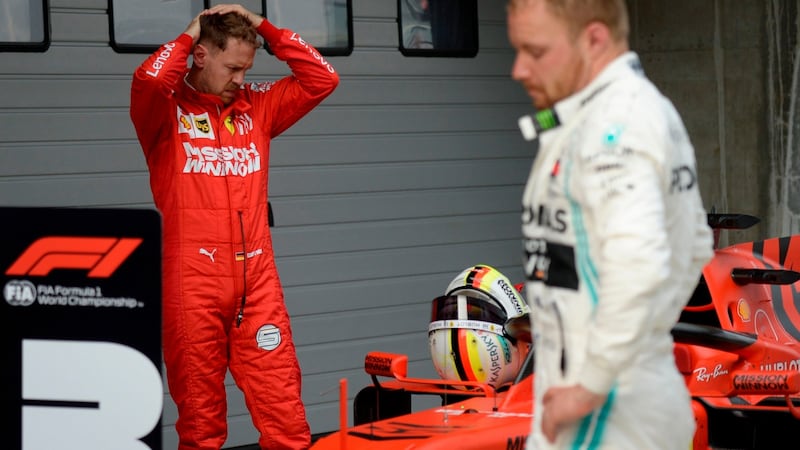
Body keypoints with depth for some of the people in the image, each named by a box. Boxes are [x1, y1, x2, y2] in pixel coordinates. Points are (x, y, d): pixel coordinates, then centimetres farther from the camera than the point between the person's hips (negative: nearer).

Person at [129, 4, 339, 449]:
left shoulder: (256, 106, 16)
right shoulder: (167, 109, 3)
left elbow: (322, 80, 11)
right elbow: (150, 79, -19)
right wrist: (188, 36, -1)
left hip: (256, 278, 3)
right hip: (191, 278, -3)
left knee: (283, 405, -3)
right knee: (199, 410, 1)